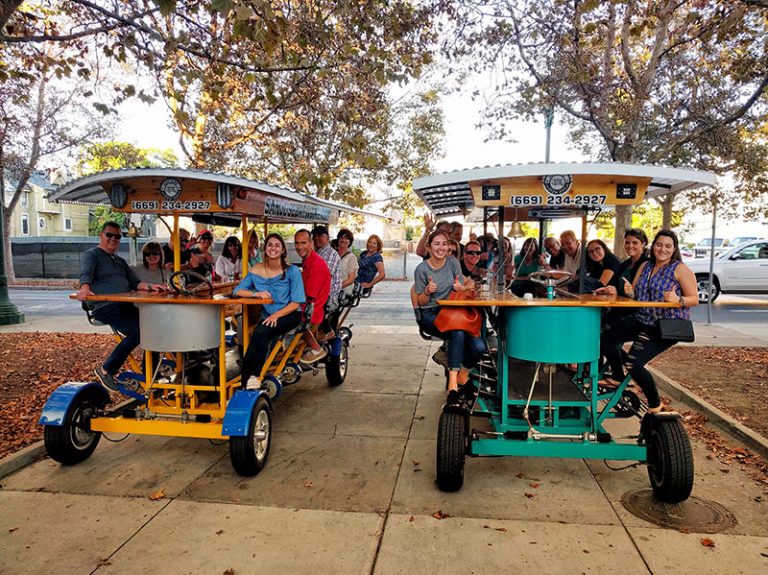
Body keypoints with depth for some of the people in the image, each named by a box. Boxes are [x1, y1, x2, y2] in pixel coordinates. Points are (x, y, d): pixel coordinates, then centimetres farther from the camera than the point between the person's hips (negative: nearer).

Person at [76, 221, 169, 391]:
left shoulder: (120, 261, 29)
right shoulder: (91, 255, 5)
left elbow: (134, 282, 22)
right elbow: (85, 274, -14)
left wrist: (150, 286, 0)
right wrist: (84, 288, -37)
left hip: (125, 306, 7)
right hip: (105, 306, -7)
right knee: (137, 332, -26)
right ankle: (106, 370, -9)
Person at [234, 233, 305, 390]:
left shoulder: (292, 271, -5)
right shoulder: (257, 270, 4)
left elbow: (296, 303, -8)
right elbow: (237, 291, 3)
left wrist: (276, 315, -22)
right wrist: (256, 293, -17)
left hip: (289, 315, -3)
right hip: (267, 316, 3)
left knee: (262, 332, -30)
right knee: (260, 335, -29)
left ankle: (251, 376, -20)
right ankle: (248, 378, -20)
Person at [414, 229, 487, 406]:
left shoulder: (453, 262, 4)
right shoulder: (422, 269, -5)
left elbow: (468, 284, 14)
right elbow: (421, 302, 0)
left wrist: (461, 287, -11)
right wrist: (428, 292, -22)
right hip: (429, 314, -4)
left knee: (479, 347, -20)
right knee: (458, 333, -37)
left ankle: (462, 375, 10)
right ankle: (453, 384, -31)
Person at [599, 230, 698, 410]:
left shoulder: (681, 269, -9)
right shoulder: (645, 266, 10)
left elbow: (694, 300, -10)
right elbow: (635, 293, 13)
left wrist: (678, 300, -31)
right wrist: (629, 291, -11)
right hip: (642, 319, 7)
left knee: (633, 363, -20)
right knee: (605, 339, -2)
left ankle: (655, 404, 3)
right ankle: (617, 377, 22)